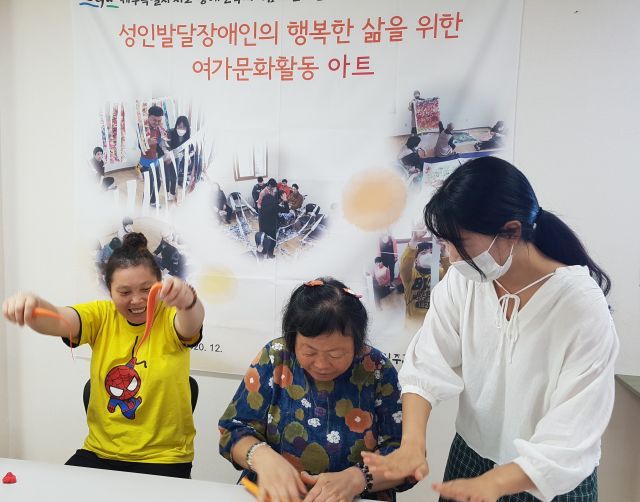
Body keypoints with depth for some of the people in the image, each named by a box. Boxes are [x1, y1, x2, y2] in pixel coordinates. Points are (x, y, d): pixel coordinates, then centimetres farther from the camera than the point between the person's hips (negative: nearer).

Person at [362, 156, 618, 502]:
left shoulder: (582, 306, -25)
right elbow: (427, 367, -15)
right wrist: (412, 443, -29)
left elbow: (570, 435, -24)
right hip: (469, 456, 4)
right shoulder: (462, 280, -14)